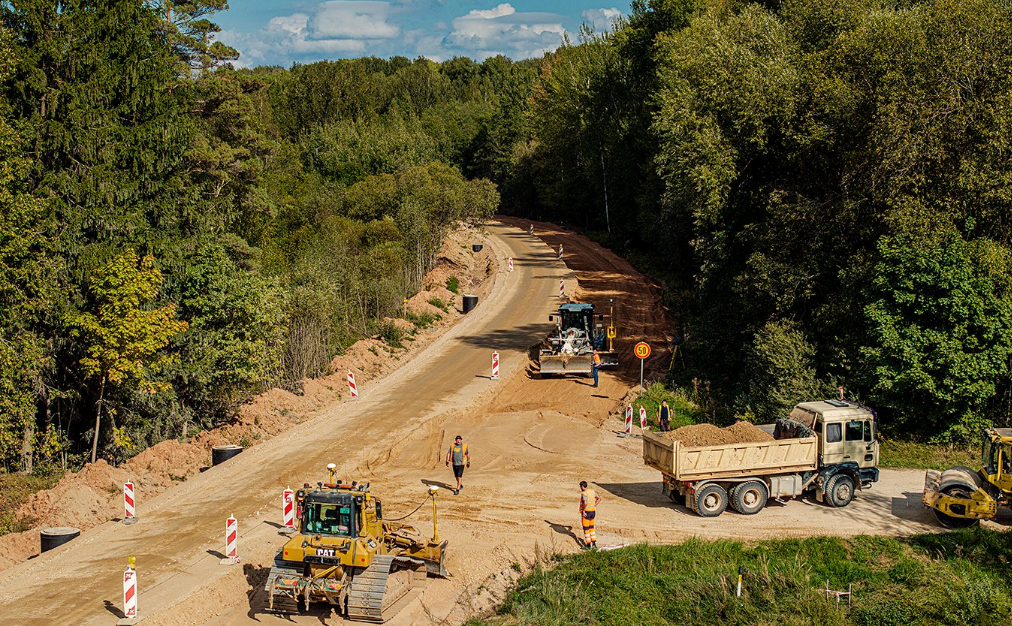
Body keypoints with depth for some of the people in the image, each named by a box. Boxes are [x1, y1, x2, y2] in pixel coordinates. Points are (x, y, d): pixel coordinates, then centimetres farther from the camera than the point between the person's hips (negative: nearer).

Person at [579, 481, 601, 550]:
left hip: (586, 513, -7)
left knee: (586, 529, 4)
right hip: (593, 512, 7)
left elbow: (585, 503, -32)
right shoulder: (592, 491, 7)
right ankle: (594, 544, 15)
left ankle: (588, 545, 9)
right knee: (591, 528, 17)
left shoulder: (584, 493, -19)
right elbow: (599, 498, 17)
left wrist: (583, 510, -17)